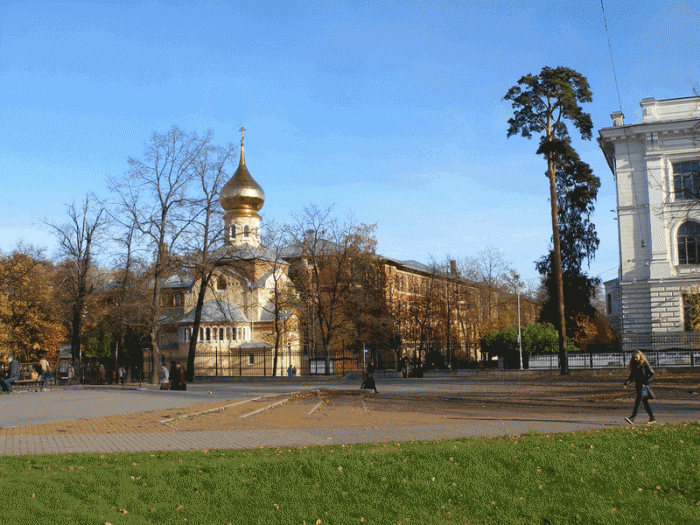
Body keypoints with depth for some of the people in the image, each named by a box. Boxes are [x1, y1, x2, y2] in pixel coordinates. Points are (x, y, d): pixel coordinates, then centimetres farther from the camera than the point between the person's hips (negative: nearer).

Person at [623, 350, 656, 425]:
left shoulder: (645, 364, -8)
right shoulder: (634, 365, 13)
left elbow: (652, 374, -7)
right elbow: (632, 375, 17)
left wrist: (645, 382, -18)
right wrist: (627, 382, 1)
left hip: (644, 386, -7)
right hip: (638, 385, 7)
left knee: (637, 401, -16)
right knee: (645, 402, 11)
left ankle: (632, 418, -22)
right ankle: (652, 418, 21)